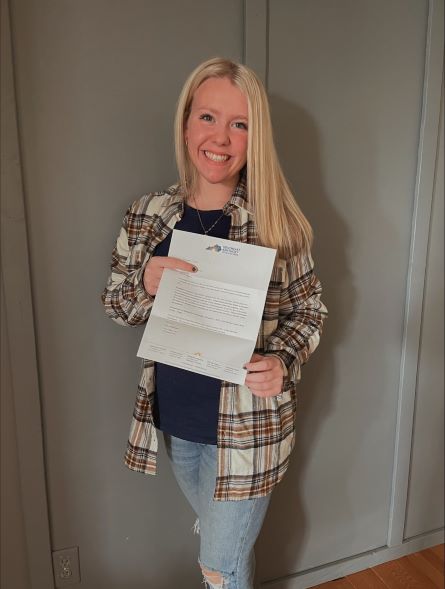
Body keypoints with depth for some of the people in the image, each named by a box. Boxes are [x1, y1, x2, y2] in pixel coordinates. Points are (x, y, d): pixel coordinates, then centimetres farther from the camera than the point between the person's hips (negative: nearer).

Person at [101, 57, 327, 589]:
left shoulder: (276, 220, -13)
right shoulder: (148, 213, -5)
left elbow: (308, 308, -3)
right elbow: (116, 305, 2)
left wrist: (282, 362, -21)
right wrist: (147, 284, -19)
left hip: (248, 424, -3)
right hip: (173, 418, 4)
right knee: (221, 539, 27)